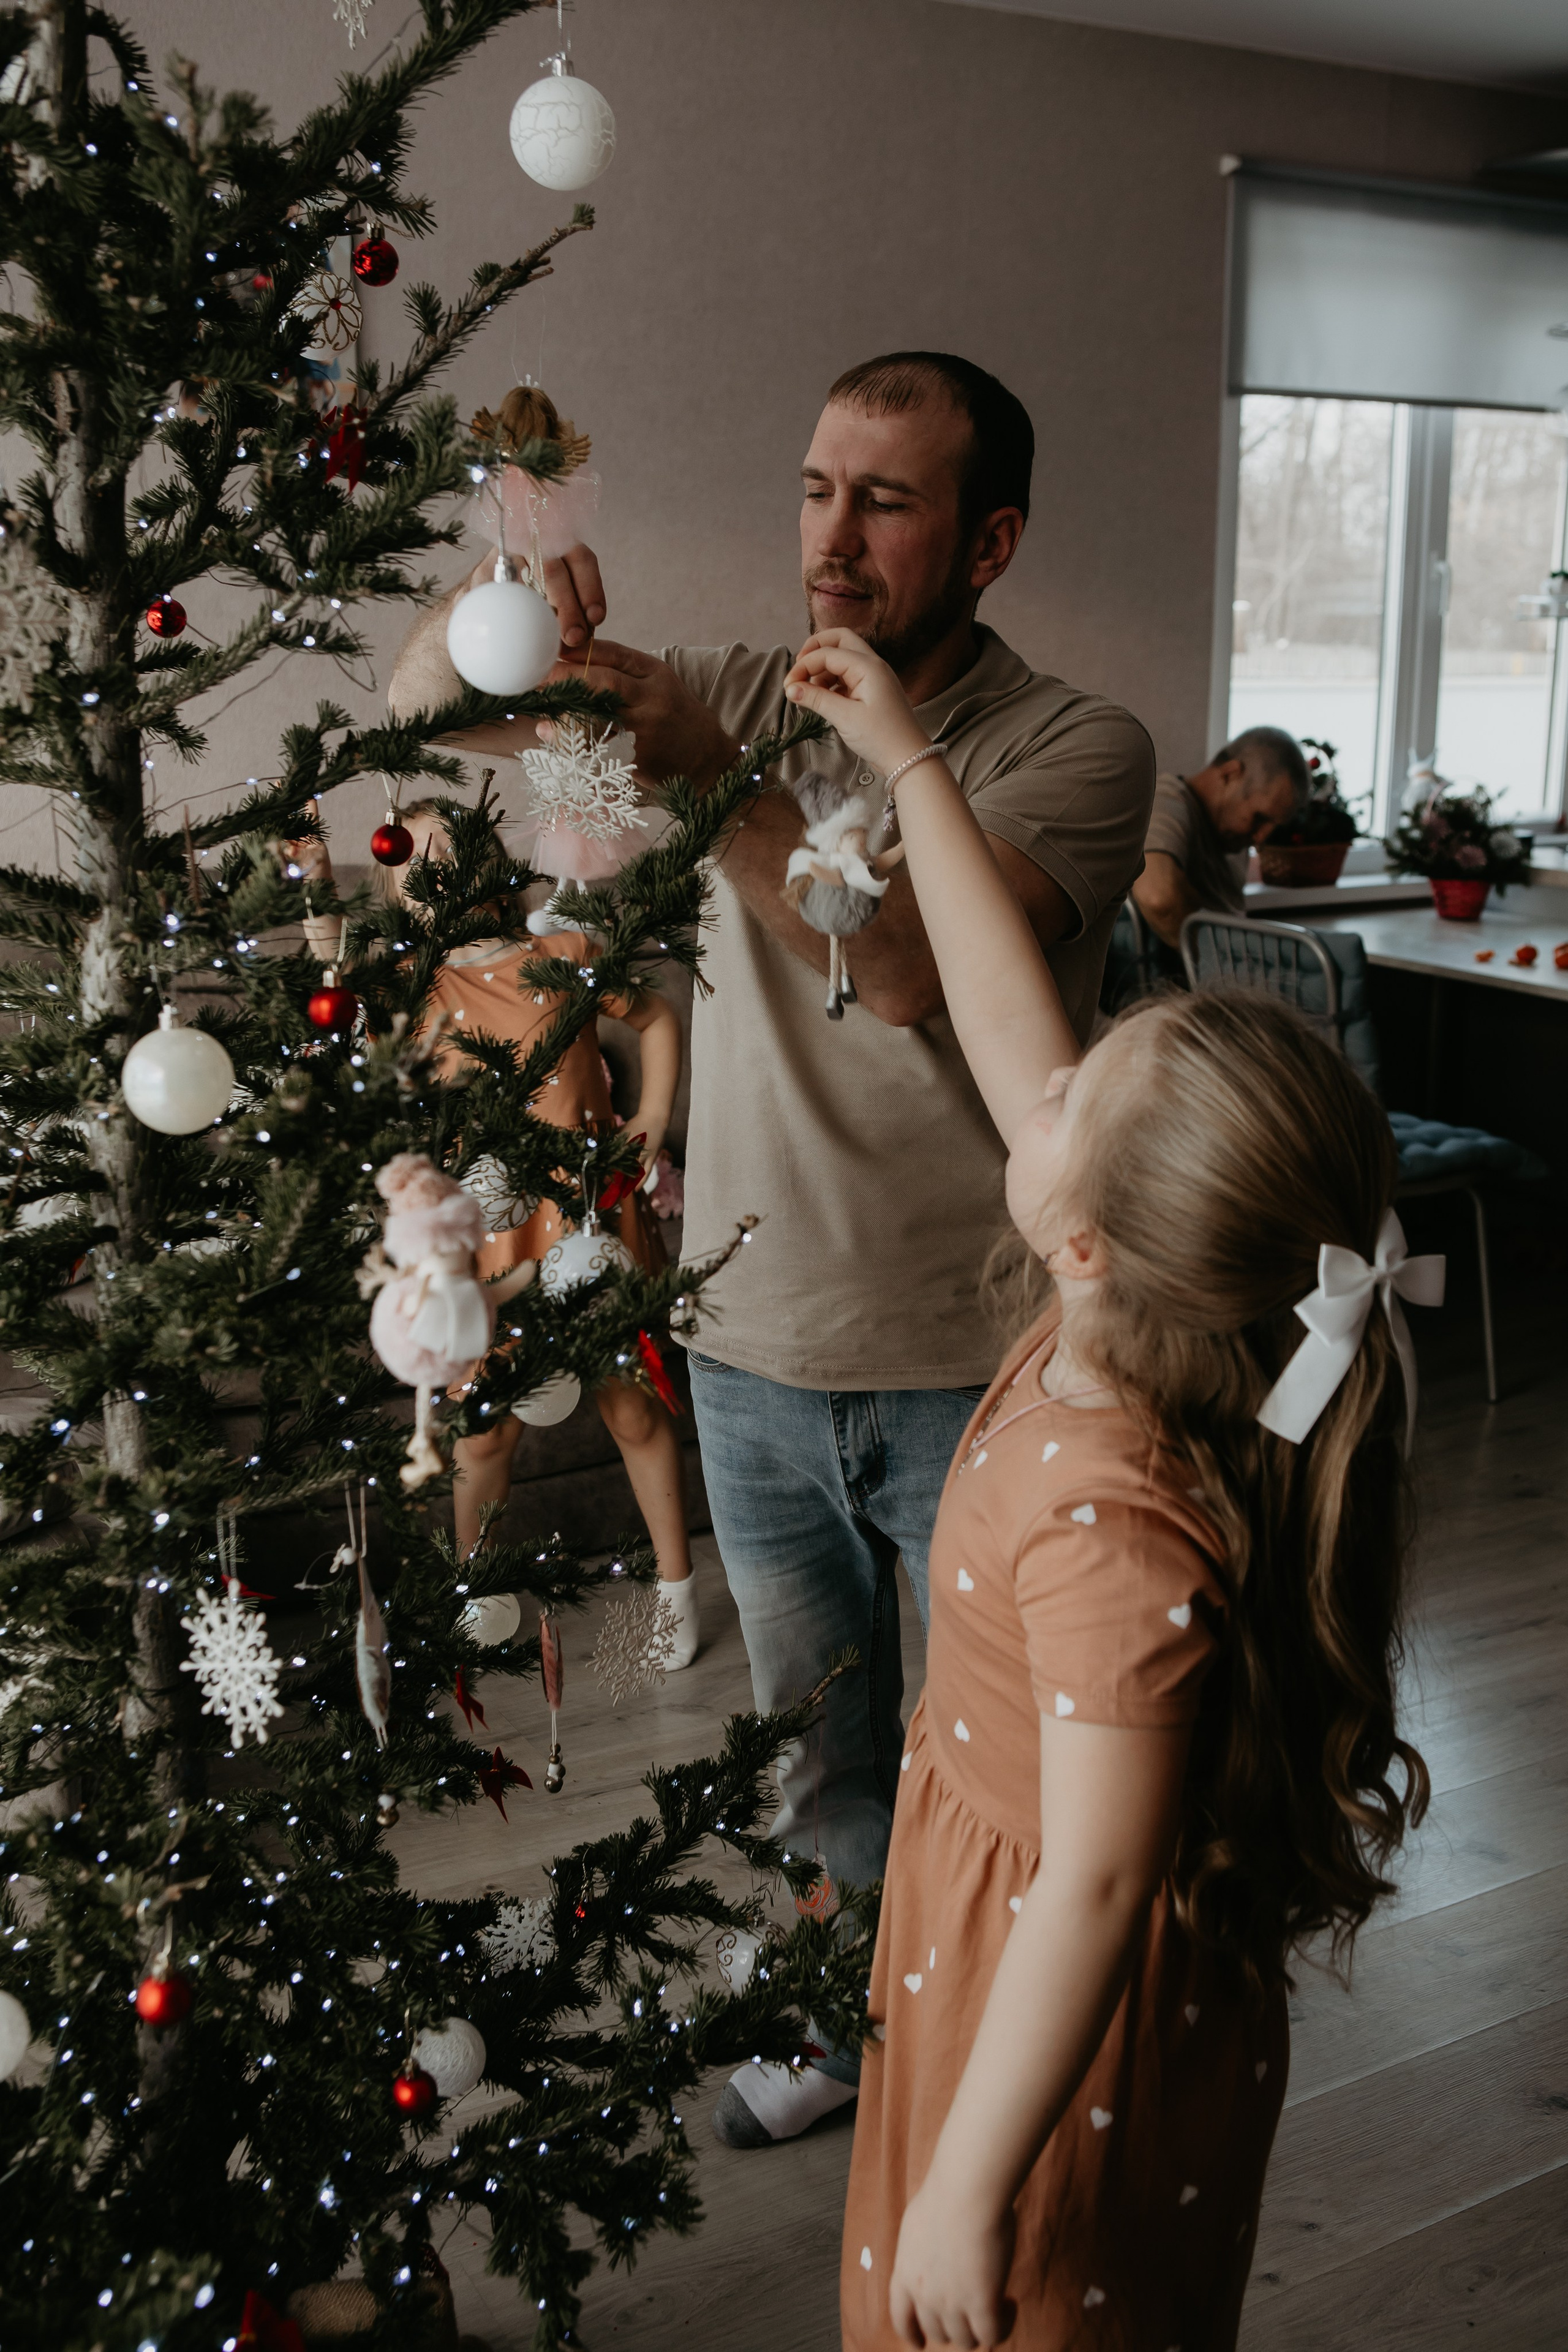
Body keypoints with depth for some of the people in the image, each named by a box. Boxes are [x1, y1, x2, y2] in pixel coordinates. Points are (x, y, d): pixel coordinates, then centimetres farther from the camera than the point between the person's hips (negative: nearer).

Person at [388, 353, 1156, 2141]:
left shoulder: (1077, 750, -12)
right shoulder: (743, 700, 1)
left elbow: (909, 966, -30)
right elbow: (425, 701, -1)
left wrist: (708, 779, -36)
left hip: (972, 1371, -4)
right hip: (755, 1348, 4)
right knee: (816, 1740, 23)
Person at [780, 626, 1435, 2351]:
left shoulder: (1112, 1526, -38)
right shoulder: (1116, 1335, -15)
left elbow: (1097, 1891, -31)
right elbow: (1007, 1026, -5)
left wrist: (970, 2189, -20)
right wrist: (909, 761, 1)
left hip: (1075, 2021, -7)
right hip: (988, 1912, 7)